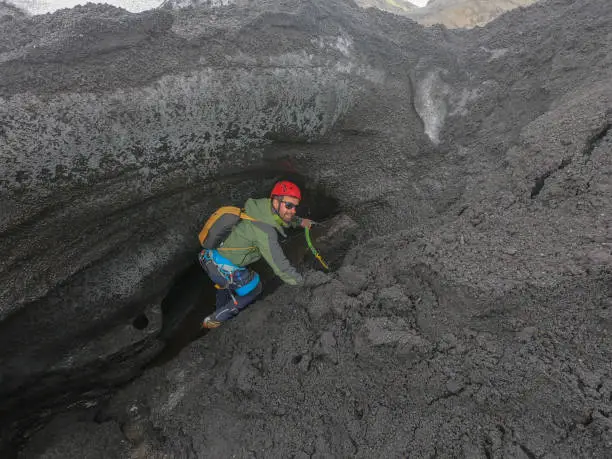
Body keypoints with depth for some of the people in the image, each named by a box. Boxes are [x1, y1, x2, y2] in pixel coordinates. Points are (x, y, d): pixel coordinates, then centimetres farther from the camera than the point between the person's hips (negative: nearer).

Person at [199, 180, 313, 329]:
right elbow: (280, 267, -25)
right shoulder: (265, 231, -30)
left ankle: (220, 311, 61)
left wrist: (300, 222, 21)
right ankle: (213, 321, 25)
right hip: (223, 266, -8)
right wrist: (303, 283, -14)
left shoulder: (263, 206, -5)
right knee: (253, 289, 14)